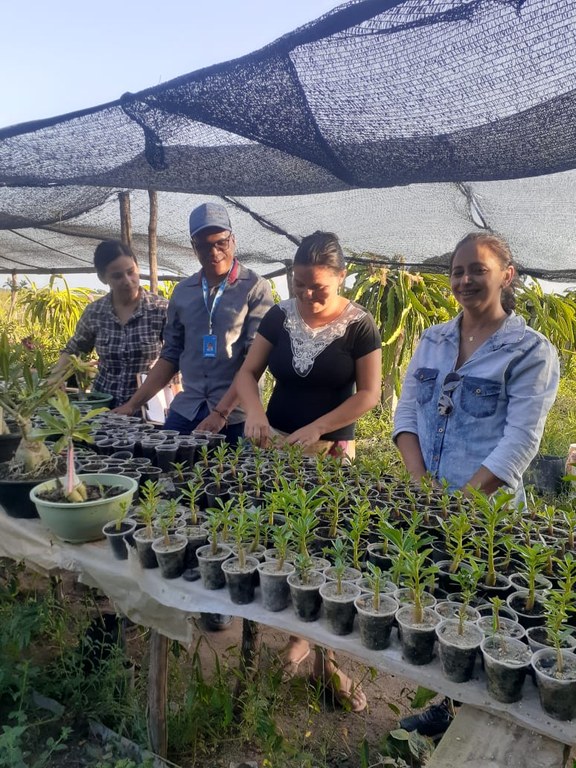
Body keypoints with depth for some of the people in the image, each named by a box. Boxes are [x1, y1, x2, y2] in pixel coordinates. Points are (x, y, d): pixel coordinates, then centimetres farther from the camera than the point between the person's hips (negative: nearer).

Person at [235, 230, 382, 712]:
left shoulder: (359, 325, -9)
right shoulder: (280, 316, 0)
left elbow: (369, 394, -11)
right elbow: (247, 372, 2)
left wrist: (315, 429, -19)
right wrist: (254, 412, -18)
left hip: (331, 451, -3)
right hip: (276, 443, 3)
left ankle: (328, 657, 21)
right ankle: (299, 635, 31)